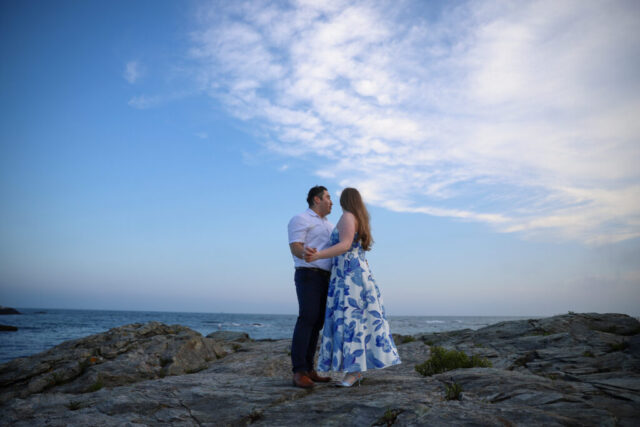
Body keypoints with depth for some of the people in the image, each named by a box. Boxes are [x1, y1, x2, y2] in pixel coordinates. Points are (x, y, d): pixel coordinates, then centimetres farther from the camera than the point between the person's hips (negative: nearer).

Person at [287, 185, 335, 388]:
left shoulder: (329, 225, 24)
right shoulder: (301, 219, -2)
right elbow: (295, 247, -14)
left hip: (326, 278, 8)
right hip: (308, 275, -8)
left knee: (317, 323, 3)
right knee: (307, 320, -17)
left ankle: (308, 369, 5)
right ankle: (298, 372, -18)